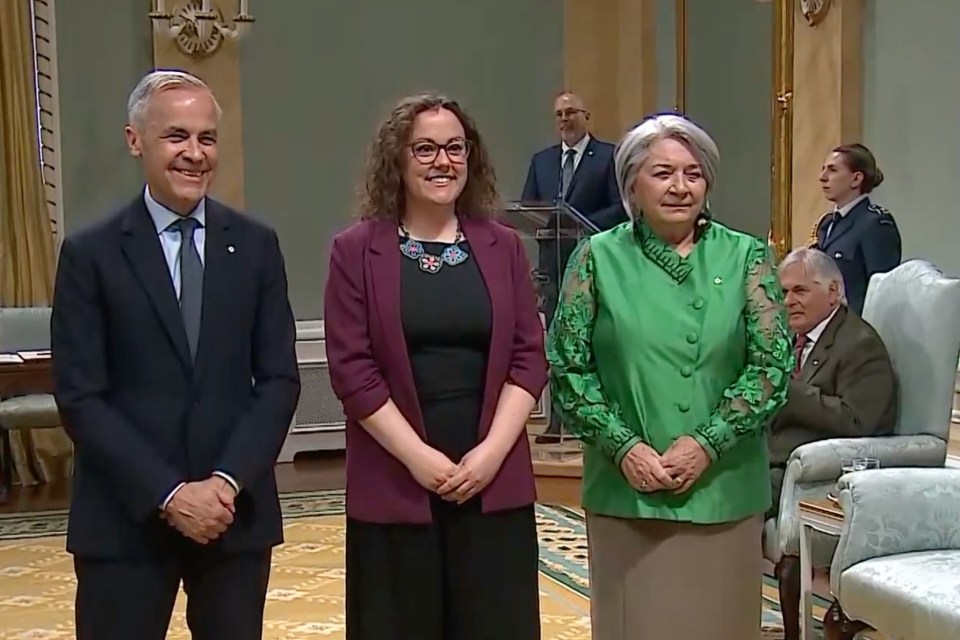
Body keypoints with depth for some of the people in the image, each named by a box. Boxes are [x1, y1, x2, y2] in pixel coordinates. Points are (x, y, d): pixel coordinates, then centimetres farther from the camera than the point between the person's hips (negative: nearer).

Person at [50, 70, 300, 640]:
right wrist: (167, 494, -13)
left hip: (237, 511, 2)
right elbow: (80, 397, -6)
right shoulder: (91, 254, -2)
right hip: (127, 518, -2)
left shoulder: (256, 245, 4)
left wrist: (227, 482, -10)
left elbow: (280, 379, 2)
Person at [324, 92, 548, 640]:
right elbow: (351, 369, -5)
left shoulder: (503, 247, 9)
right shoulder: (357, 251, 1)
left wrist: (492, 450, -8)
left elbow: (529, 358, 4)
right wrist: (417, 456, -12)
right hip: (395, 485, -2)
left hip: (495, 482, 2)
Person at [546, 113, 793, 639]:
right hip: (626, 489, -1)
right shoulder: (598, 258, 2)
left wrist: (707, 443, -13)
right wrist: (623, 446, -11)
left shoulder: (745, 257, 3)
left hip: (723, 488, 1)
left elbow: (773, 364, -3)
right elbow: (568, 366, -1)